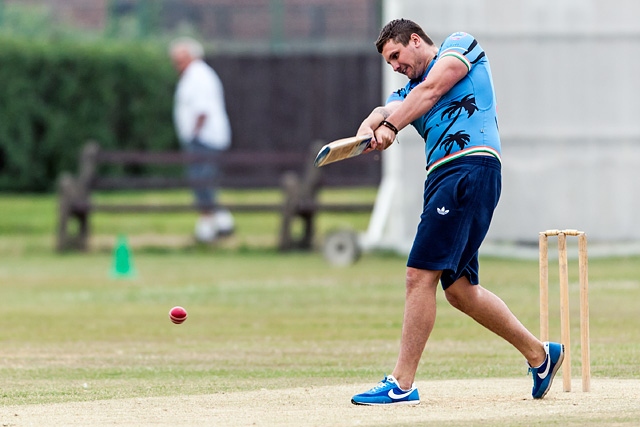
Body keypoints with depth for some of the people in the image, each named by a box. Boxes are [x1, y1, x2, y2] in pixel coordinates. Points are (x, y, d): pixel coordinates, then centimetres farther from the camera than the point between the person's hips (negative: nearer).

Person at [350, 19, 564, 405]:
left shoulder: (460, 44, 9)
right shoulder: (411, 90, 27)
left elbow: (431, 90, -6)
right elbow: (382, 114, 8)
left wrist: (391, 126, -14)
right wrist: (368, 131, -15)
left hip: (473, 168, -9)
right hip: (443, 178, 9)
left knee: (420, 275, -14)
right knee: (458, 288, 9)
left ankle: (402, 385, -15)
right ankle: (539, 355, 22)